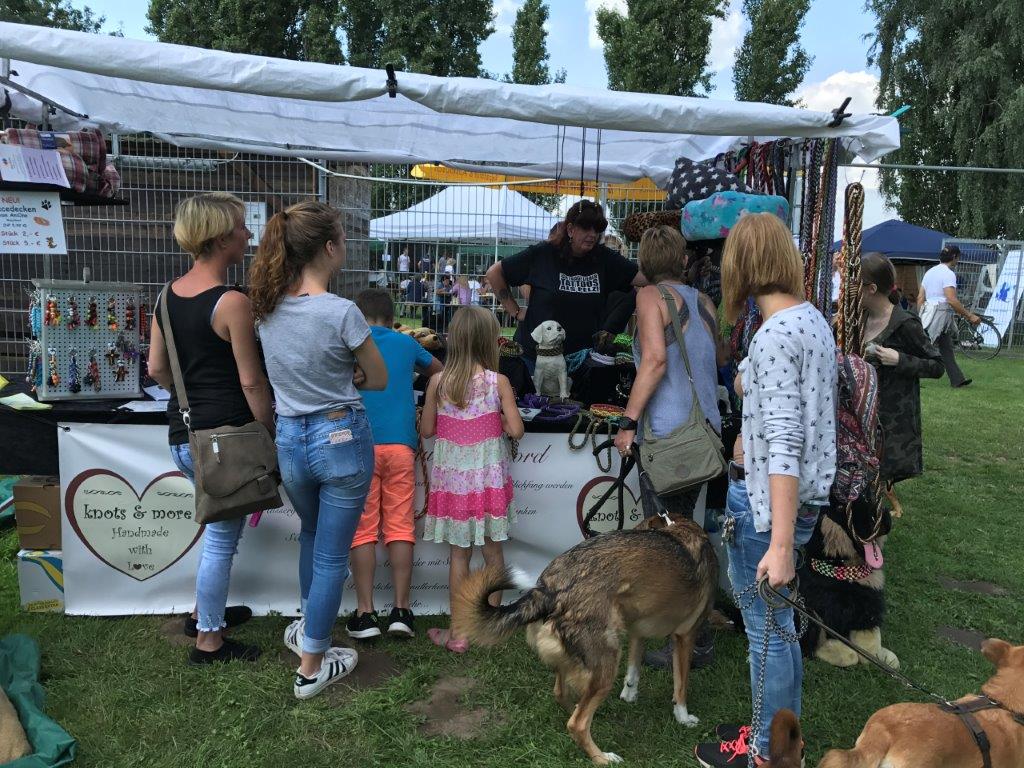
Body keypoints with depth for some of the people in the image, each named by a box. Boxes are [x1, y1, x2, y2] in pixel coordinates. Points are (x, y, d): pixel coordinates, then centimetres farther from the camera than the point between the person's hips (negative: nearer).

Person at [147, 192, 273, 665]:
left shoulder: (168, 295, 5)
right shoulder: (232, 302, -18)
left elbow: (157, 369, 10)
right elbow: (251, 382, -16)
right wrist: (272, 434, -6)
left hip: (182, 433, 8)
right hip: (225, 436, -8)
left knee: (220, 526, 27)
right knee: (222, 538, 6)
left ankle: (204, 611, 41)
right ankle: (209, 641, 20)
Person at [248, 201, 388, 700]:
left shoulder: (268, 307, -2)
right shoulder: (342, 312, -20)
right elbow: (380, 381, -6)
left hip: (289, 439, 6)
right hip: (341, 438, -6)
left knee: (312, 535, 30)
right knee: (331, 555, 9)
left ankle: (308, 627, 48)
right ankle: (311, 667, 22)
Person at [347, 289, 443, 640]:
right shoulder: (406, 343, 14)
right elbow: (438, 370, 32)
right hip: (401, 445, 1)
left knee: (363, 530, 2)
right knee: (400, 528, 4)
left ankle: (365, 614, 4)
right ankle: (401, 610, 4)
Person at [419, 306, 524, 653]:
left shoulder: (438, 381, -6)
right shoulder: (498, 382, -10)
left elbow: (426, 430, -1)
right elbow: (516, 430, -11)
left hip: (453, 477, 1)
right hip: (489, 476, -1)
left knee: (459, 553, 9)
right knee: (492, 549, 13)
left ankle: (459, 631, 17)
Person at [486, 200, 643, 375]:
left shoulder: (604, 258, 1)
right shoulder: (542, 254, -5)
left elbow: (645, 278, -5)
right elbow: (494, 273, 2)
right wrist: (515, 311, -1)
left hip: (581, 357, 2)